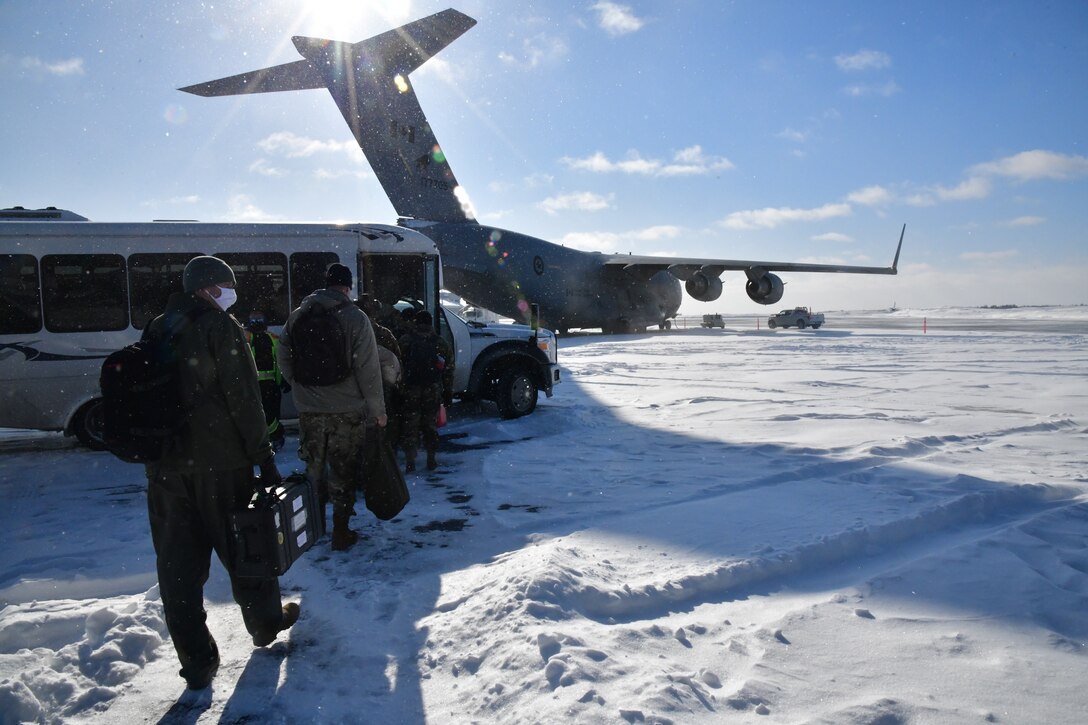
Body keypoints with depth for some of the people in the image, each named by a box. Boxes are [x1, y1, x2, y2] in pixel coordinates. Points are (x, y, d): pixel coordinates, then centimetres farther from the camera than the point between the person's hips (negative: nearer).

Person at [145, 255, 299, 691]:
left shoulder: (155, 331, 12)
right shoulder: (220, 326, -9)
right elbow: (244, 400, -14)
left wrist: (157, 450, 18)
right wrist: (263, 456, -11)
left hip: (164, 465, 6)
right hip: (219, 461, -5)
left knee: (178, 562, 9)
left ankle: (197, 663, 15)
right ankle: (266, 623, 31)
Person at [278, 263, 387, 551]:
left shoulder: (298, 316, 2)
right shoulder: (355, 318, -10)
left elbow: (284, 360, 6)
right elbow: (368, 370, -11)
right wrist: (377, 410, -3)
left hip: (308, 409, 4)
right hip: (347, 410, -4)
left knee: (314, 468, 19)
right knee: (344, 472, 7)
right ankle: (341, 532, 12)